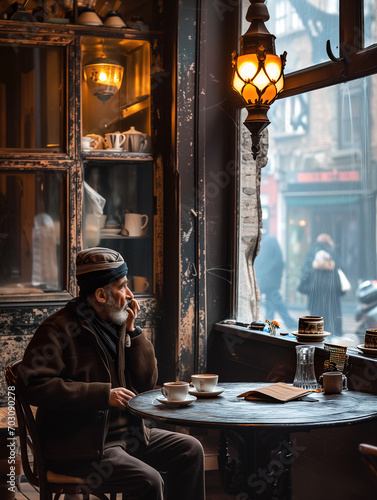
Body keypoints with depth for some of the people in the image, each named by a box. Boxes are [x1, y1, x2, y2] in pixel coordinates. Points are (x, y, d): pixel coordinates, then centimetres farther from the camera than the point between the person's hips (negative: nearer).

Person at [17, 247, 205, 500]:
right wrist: (103, 394, -24)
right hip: (79, 446, -8)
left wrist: (131, 331, -1)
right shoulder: (59, 329, -12)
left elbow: (147, 382, 11)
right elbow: (32, 384, -24)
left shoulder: (118, 325, 11)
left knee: (190, 449, 2)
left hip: (127, 432, 8)